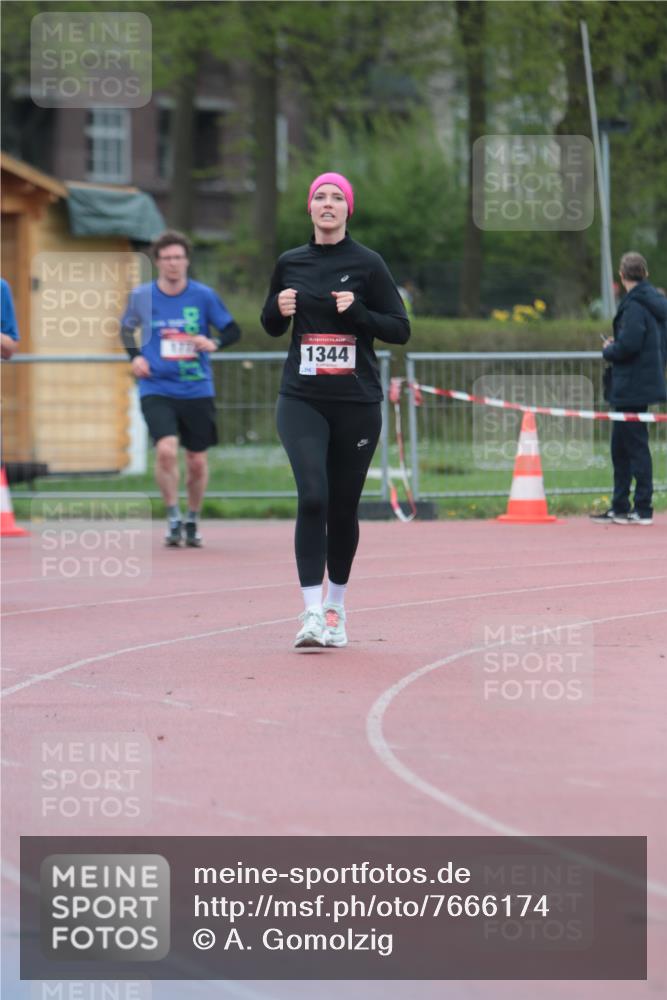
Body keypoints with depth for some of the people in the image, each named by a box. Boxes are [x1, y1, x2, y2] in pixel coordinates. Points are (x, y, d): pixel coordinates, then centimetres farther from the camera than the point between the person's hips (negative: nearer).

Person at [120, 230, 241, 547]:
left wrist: (214, 343, -16)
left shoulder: (203, 295, -2)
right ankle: (173, 517, -7)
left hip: (197, 390, 1)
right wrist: (134, 356, 3)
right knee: (166, 450, -22)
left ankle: (192, 520, 28)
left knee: (197, 462, 6)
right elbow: (127, 327, 20)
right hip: (156, 389, -1)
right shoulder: (141, 296, 1)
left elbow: (233, 330, 5)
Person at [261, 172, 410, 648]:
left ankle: (335, 607, 24)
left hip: (357, 401, -1)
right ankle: (312, 613, -19)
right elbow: (272, 327, 20)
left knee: (344, 505, 6)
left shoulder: (368, 264, 0)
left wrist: (358, 313, -16)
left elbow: (400, 329, 0)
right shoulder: (290, 263, 8)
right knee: (313, 497, -16)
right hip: (302, 398, 1)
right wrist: (279, 309, -3)